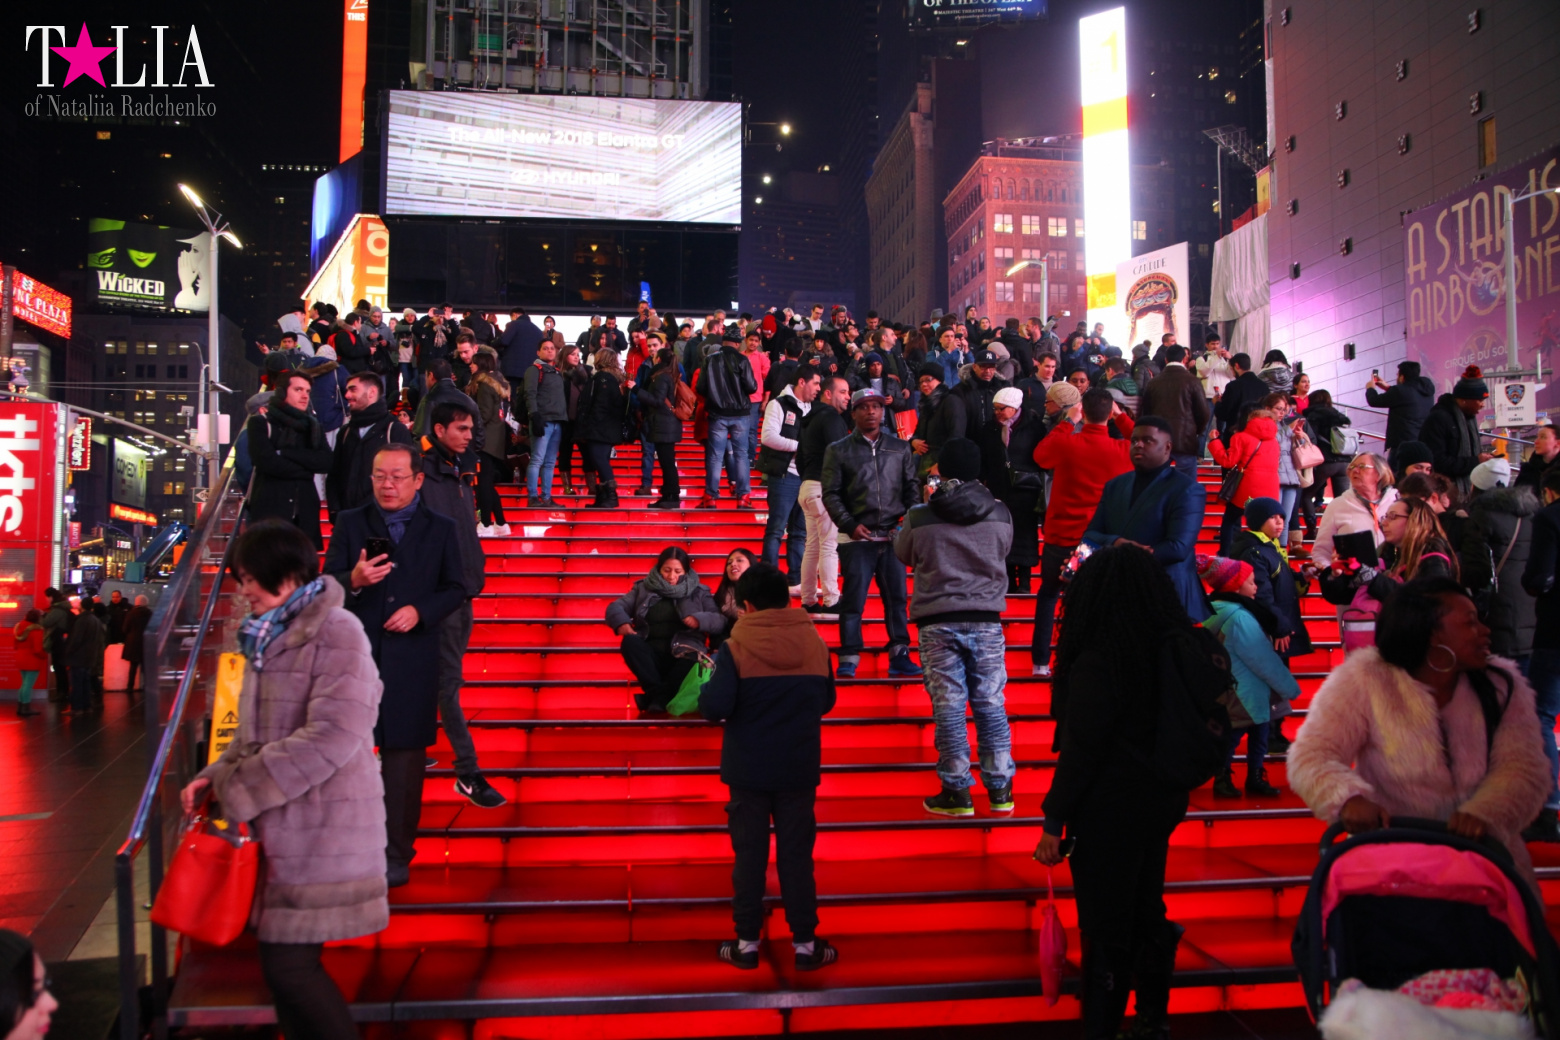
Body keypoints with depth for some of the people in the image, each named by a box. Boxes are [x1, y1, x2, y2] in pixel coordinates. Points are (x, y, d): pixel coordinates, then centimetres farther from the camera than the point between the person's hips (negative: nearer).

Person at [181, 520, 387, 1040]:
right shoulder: (269, 635, 12)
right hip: (282, 826, 8)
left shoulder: (337, 633, -16)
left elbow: (330, 737, -23)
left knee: (289, 966, -4)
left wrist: (238, 791, -17)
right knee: (282, 960, 14)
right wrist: (215, 777, 2)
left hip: (323, 828, -8)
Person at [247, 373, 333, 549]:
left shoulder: (313, 426, 19)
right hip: (270, 510, -4)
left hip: (304, 514, 4)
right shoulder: (261, 423, 5)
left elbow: (326, 462, 1)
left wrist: (286, 452, -8)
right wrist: (305, 469, -1)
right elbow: (266, 461, -12)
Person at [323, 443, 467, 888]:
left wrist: (420, 611, -11)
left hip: (412, 659, -1)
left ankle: (397, 855, 13)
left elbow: (455, 589, 6)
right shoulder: (350, 524, 7)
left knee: (405, 755, 3)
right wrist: (354, 580, -20)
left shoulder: (440, 529, 6)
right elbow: (328, 586, 1)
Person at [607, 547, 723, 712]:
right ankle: (658, 693, -34)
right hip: (650, 654, 2)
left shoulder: (698, 592, 17)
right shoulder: (643, 588, 20)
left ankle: (658, 698, -28)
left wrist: (699, 620, -17)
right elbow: (616, 607, 11)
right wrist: (621, 622, -13)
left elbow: (720, 621, 5)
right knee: (630, 641, -31)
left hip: (683, 653, -2)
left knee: (690, 662, -38)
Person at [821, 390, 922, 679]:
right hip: (857, 538, -2)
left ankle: (900, 656, 12)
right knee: (853, 598, -3)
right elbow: (831, 494, 2)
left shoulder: (900, 448, 14)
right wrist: (849, 525, -10)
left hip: (893, 536, 3)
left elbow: (911, 487, 14)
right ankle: (848, 658, 3)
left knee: (897, 597, 5)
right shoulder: (838, 450, 7)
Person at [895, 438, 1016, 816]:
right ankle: (1000, 788, 14)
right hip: (986, 620, 2)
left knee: (949, 706, 3)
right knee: (991, 704, 9)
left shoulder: (920, 518, -7)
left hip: (938, 622, -2)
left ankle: (957, 791, 7)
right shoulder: (1000, 515, -2)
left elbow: (903, 553, 12)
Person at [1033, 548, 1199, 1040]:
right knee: (1147, 913, 21)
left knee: (1105, 927, 6)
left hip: (1109, 811, -7)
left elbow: (1079, 749, -19)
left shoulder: (1096, 661, -22)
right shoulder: (1178, 646, -1)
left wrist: (1054, 823, -11)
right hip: (1161, 802, 7)